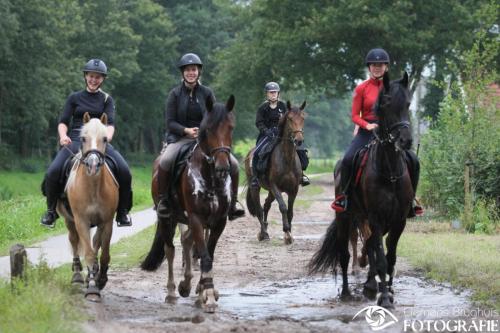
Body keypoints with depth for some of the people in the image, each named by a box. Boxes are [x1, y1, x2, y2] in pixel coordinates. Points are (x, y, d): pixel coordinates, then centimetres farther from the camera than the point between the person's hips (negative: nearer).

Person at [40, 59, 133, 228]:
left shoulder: (106, 100, 13)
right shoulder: (74, 98, 13)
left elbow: (110, 123, 0)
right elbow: (63, 122, 7)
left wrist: (106, 137, -22)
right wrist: (63, 136, -16)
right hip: (75, 141, 0)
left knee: (124, 171, -24)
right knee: (52, 172, -25)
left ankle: (122, 213, -6)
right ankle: (51, 210, -1)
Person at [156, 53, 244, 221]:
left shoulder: (206, 93, 7)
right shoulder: (175, 94, 2)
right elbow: (170, 122, -3)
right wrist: (186, 131, -20)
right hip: (180, 137, -3)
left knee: (233, 164, -14)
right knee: (165, 161, -35)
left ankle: (232, 204, 4)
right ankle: (163, 200, -15)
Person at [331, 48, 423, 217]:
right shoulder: (362, 88, 1)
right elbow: (355, 115, 1)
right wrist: (367, 125, -18)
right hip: (367, 131, -2)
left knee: (413, 161, -13)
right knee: (348, 159, -26)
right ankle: (342, 195, -6)